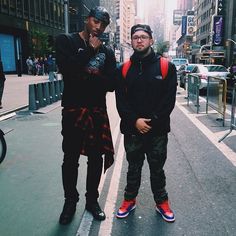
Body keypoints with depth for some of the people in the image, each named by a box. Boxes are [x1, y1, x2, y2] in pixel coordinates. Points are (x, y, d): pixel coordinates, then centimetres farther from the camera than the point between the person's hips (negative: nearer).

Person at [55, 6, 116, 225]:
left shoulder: (107, 51, 8)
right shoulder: (66, 40, 0)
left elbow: (111, 84, -3)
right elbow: (67, 69, -18)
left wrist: (86, 76, -16)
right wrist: (90, 49, -11)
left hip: (98, 111, 3)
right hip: (73, 110, -3)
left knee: (96, 158, 11)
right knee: (70, 159, 7)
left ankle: (92, 199, 30)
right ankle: (70, 201, 27)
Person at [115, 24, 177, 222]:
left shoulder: (167, 67, -2)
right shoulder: (123, 69, 3)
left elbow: (169, 100, -6)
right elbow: (121, 100, -1)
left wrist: (152, 121, -13)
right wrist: (135, 120, -14)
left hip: (158, 130, -1)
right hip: (132, 130, 1)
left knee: (157, 169, 13)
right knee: (133, 168, 16)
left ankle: (162, 202, 32)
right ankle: (130, 199, 34)